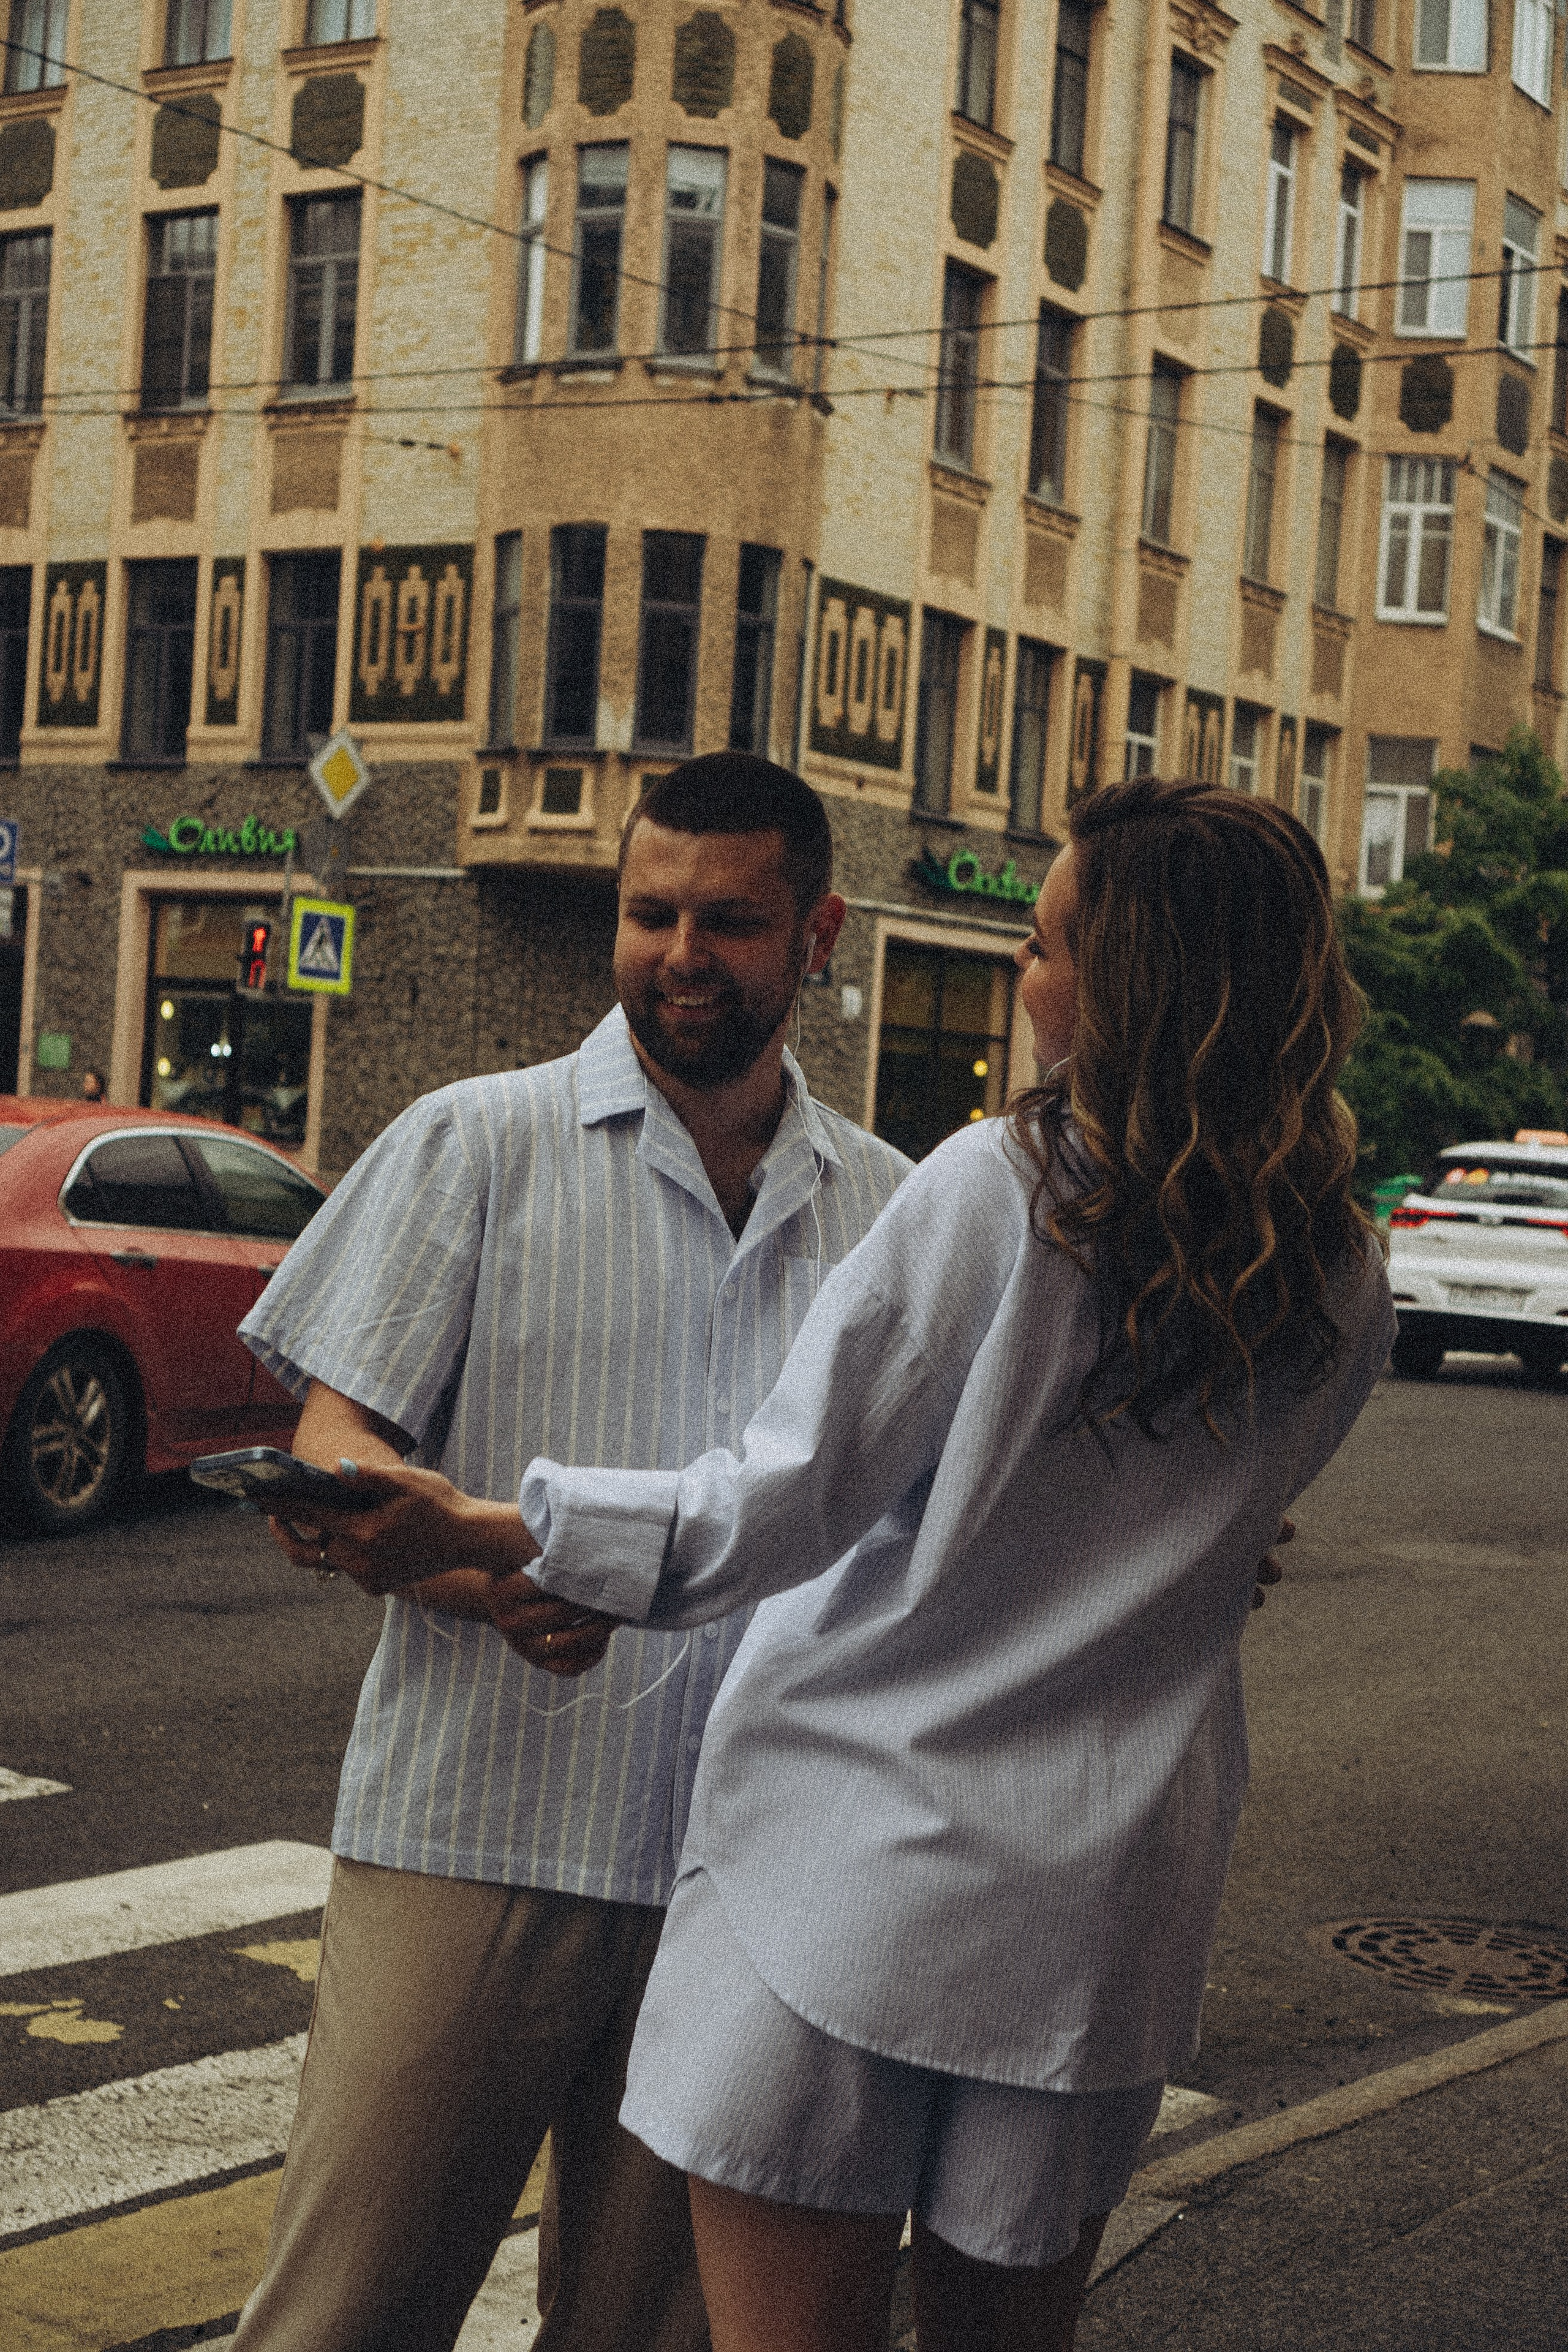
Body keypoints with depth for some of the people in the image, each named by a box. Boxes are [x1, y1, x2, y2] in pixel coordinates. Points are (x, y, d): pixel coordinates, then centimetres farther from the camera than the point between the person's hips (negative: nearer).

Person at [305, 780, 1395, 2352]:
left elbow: (783, 1504, -13)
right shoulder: (1341, 1306, 1)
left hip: (855, 1845, -5)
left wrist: (490, 1528, -3)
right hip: (1101, 1903, 5)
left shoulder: (994, 1192, -13)